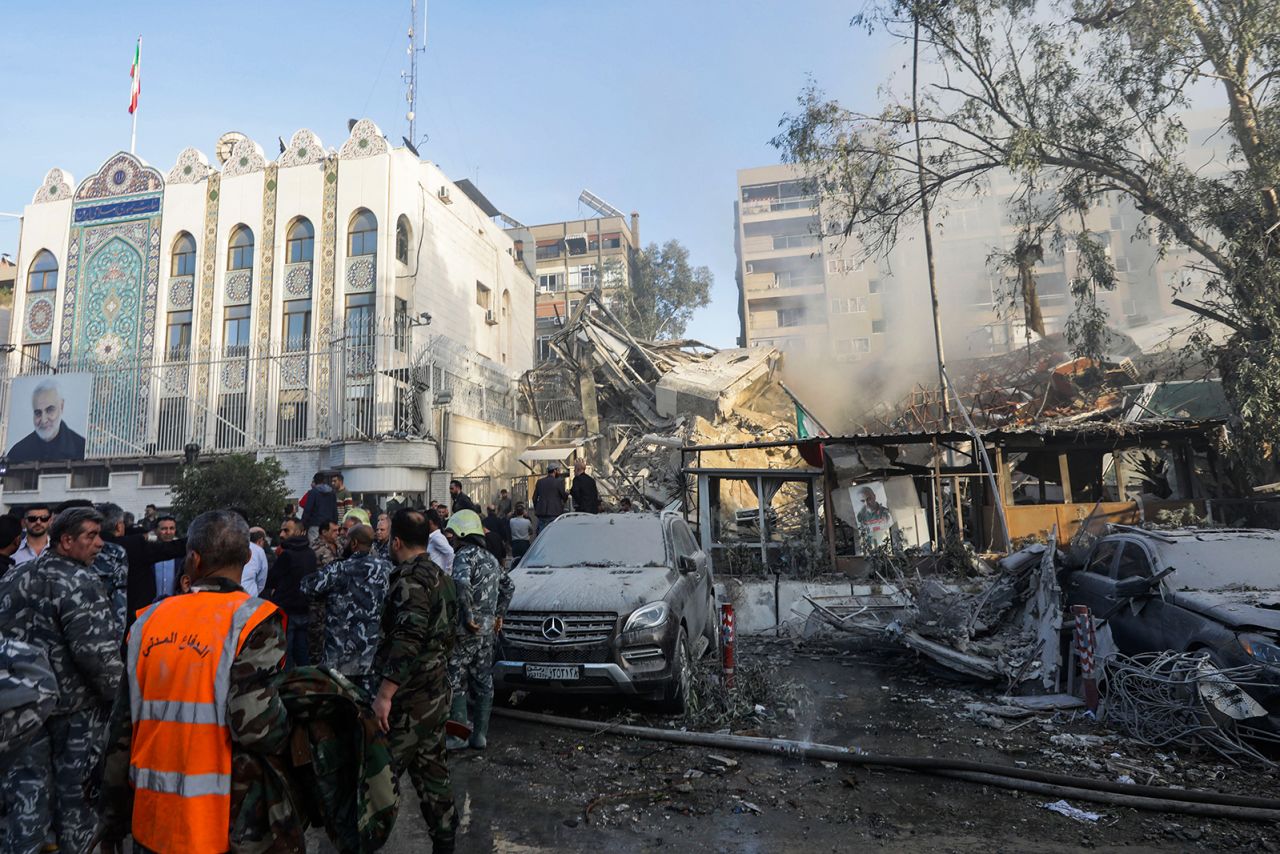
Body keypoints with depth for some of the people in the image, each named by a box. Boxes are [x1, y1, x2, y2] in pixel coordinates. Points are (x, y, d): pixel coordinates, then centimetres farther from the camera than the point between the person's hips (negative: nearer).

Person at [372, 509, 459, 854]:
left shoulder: (411, 578, -16)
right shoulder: (442, 576, 13)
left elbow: (407, 639, -27)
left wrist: (385, 693, -26)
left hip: (410, 696, -9)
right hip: (437, 690, 9)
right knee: (432, 769, 15)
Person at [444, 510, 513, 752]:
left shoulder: (464, 555, -12)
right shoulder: (490, 557, 14)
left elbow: (462, 583, -32)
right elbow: (508, 586, 24)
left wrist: (468, 616, -24)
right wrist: (498, 614, 24)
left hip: (466, 631, -8)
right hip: (487, 630, 8)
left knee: (457, 682, 2)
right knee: (484, 682, 11)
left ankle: (458, 735, 6)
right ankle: (480, 734, 18)